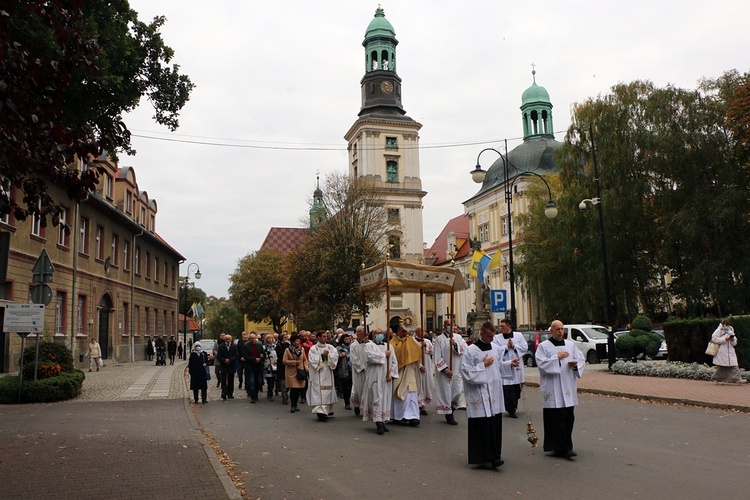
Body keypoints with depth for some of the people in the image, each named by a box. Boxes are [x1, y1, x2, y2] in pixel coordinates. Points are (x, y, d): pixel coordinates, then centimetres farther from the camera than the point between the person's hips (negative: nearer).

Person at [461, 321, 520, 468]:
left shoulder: (496, 347, 10)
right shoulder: (471, 350, -9)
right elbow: (466, 372, -12)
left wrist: (510, 363, 2)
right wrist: (483, 365, -13)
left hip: (495, 392, 6)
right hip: (480, 394, -6)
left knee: (495, 425, 7)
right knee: (484, 426, -7)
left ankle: (494, 455, 18)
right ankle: (490, 457, -4)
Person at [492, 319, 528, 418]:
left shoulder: (519, 336, 6)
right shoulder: (497, 338, 1)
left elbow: (525, 347, -1)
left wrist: (514, 346, -11)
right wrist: (506, 346, -14)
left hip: (517, 367, 2)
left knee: (516, 389, 10)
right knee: (507, 390, -8)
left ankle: (513, 407, 28)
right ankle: (511, 410, 1)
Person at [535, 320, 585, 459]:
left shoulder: (571, 345, 13)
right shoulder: (543, 346, 0)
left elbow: (582, 360, 13)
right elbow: (541, 363, -11)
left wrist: (576, 364, -8)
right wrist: (557, 357, -15)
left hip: (568, 389, 4)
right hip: (552, 389, -4)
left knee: (568, 418, 4)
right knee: (556, 419, -6)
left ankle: (565, 447, 11)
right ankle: (561, 447, 0)